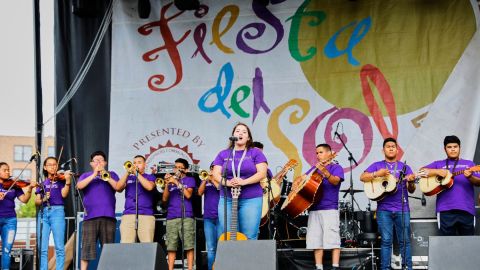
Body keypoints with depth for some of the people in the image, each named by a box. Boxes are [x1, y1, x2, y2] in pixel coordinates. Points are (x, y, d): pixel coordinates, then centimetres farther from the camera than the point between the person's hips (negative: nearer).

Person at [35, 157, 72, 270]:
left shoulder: (60, 179, 10)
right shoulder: (43, 183, 18)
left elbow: (64, 194, -7)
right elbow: (36, 202, 12)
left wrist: (67, 181, -21)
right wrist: (43, 199, -9)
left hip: (57, 211, -3)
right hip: (44, 213, 3)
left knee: (59, 247, -8)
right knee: (42, 248, -2)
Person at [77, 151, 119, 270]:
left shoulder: (111, 174, 19)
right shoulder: (86, 175, 19)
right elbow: (79, 186, -2)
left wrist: (106, 176, -7)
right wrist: (94, 175, -7)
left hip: (108, 215, 1)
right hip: (90, 215, 0)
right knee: (87, 246, -6)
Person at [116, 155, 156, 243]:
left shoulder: (150, 177, 15)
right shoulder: (128, 178, 22)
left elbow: (149, 187, -7)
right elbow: (118, 188, 6)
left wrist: (136, 173, -1)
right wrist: (127, 172, 0)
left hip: (146, 215, -2)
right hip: (128, 215, 2)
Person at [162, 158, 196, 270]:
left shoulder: (189, 180, 11)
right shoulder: (171, 180, 18)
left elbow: (188, 195, -6)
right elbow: (164, 199, 10)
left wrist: (176, 182, -9)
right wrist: (167, 184, -3)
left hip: (186, 217, -3)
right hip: (171, 217, 3)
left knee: (189, 246, -9)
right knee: (171, 247, -1)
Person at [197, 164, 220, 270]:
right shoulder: (205, 181, 16)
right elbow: (200, 192, 1)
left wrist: (212, 179, -6)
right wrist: (206, 179, -8)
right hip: (208, 217, 2)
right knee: (211, 248, 0)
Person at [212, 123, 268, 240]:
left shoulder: (255, 153, 5)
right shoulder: (223, 154, 12)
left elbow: (262, 173, -5)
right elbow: (216, 174, 4)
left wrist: (244, 182, -18)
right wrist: (227, 182, -16)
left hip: (251, 199, -2)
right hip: (226, 199, 2)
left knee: (249, 238, -4)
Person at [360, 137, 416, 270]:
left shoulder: (404, 167, 13)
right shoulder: (377, 165, 12)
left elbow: (411, 190, 7)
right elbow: (362, 177, -1)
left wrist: (411, 182, -16)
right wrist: (377, 174, -17)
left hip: (402, 209, 1)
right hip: (384, 209, -1)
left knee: (405, 241, 0)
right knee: (386, 241, -3)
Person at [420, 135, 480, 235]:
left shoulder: (469, 163, 16)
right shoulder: (438, 164, 16)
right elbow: (422, 171, 5)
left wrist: (470, 177, -15)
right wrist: (438, 171, -8)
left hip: (466, 209, 0)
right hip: (445, 209, 0)